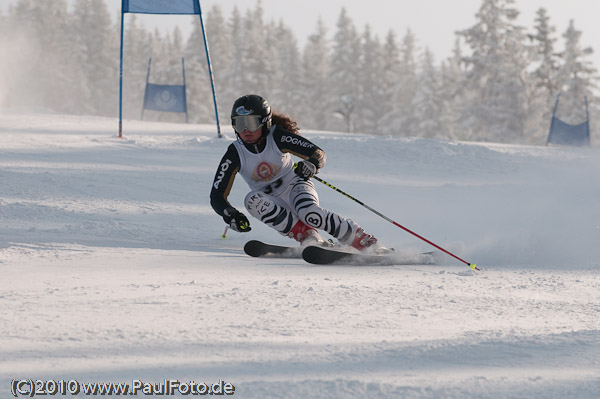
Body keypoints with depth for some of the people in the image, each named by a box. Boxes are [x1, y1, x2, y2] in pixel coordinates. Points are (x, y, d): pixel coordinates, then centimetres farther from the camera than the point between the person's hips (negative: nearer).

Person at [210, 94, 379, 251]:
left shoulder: (277, 136, -16)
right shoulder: (234, 154, -13)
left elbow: (319, 154, -16)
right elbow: (217, 195, -12)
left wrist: (311, 164, -40)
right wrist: (230, 215, -33)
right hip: (273, 203, 2)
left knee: (310, 214, -36)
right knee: (252, 200, -32)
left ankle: (366, 243, -25)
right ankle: (308, 237, -29)